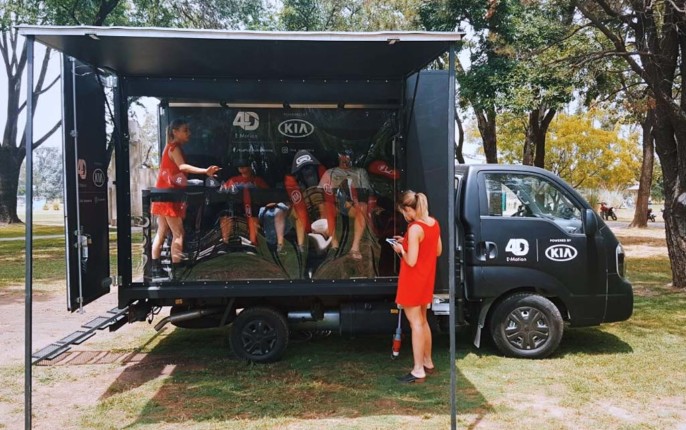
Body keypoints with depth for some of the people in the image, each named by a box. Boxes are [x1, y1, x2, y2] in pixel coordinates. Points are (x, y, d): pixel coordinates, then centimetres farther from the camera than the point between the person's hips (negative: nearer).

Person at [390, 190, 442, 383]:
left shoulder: (415, 229, -23)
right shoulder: (434, 223, 3)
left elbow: (411, 261, -24)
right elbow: (438, 251, 13)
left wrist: (401, 249, -4)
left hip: (413, 281, -9)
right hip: (426, 279, 9)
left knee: (416, 323, -1)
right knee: (423, 321, 20)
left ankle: (418, 371, 6)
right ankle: (428, 363, 31)